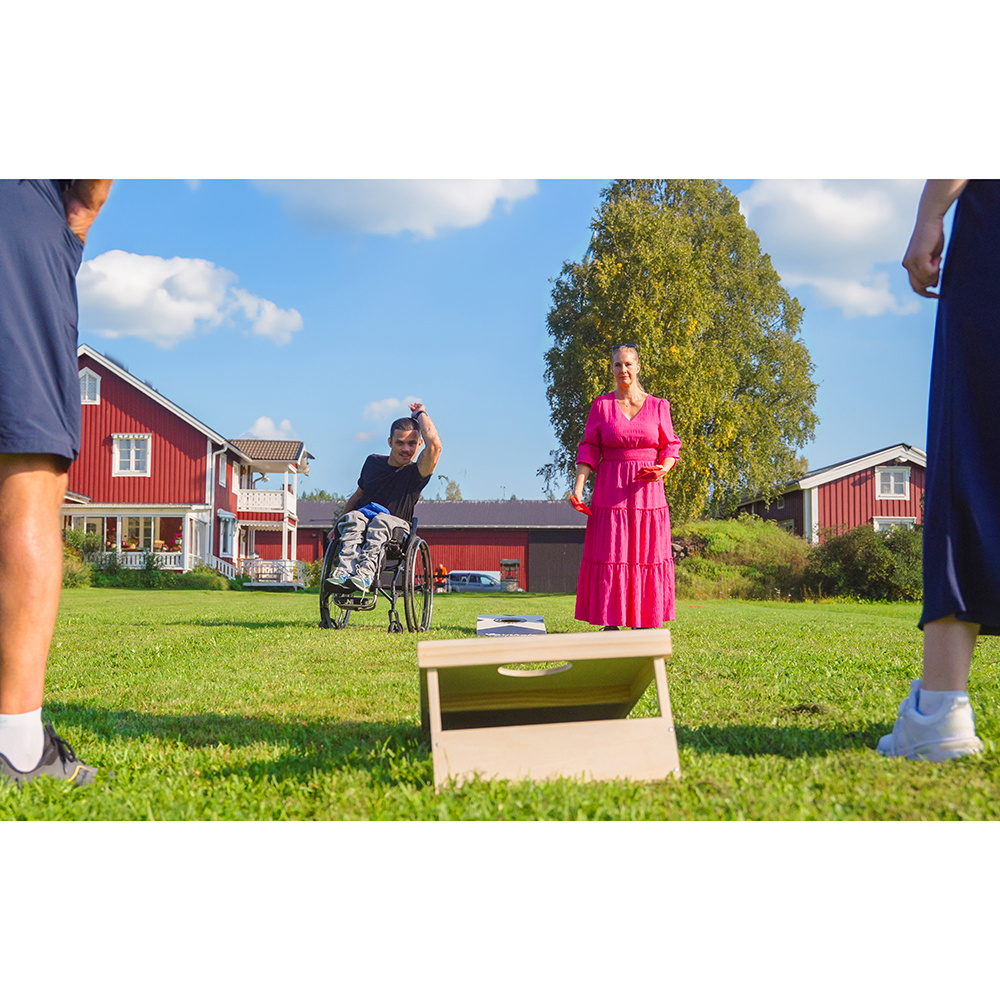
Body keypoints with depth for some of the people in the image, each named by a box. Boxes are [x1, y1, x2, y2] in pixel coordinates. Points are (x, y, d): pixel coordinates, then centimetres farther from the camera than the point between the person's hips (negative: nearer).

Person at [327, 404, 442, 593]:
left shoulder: (416, 473, 1)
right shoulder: (373, 462, 16)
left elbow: (434, 444, -18)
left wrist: (420, 413, -1)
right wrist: (337, 526, 20)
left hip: (395, 529, -3)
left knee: (380, 520, -37)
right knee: (353, 518, -32)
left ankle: (365, 574, -58)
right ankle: (344, 572, -55)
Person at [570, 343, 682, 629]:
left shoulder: (658, 406, 6)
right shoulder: (601, 405, 5)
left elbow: (670, 446, 8)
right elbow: (589, 449, 2)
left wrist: (663, 469, -13)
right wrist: (578, 488, -9)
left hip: (646, 491, 1)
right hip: (610, 492, -1)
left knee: (645, 554, 0)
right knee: (610, 554, -3)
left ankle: (641, 624, 7)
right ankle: (610, 624, 1)